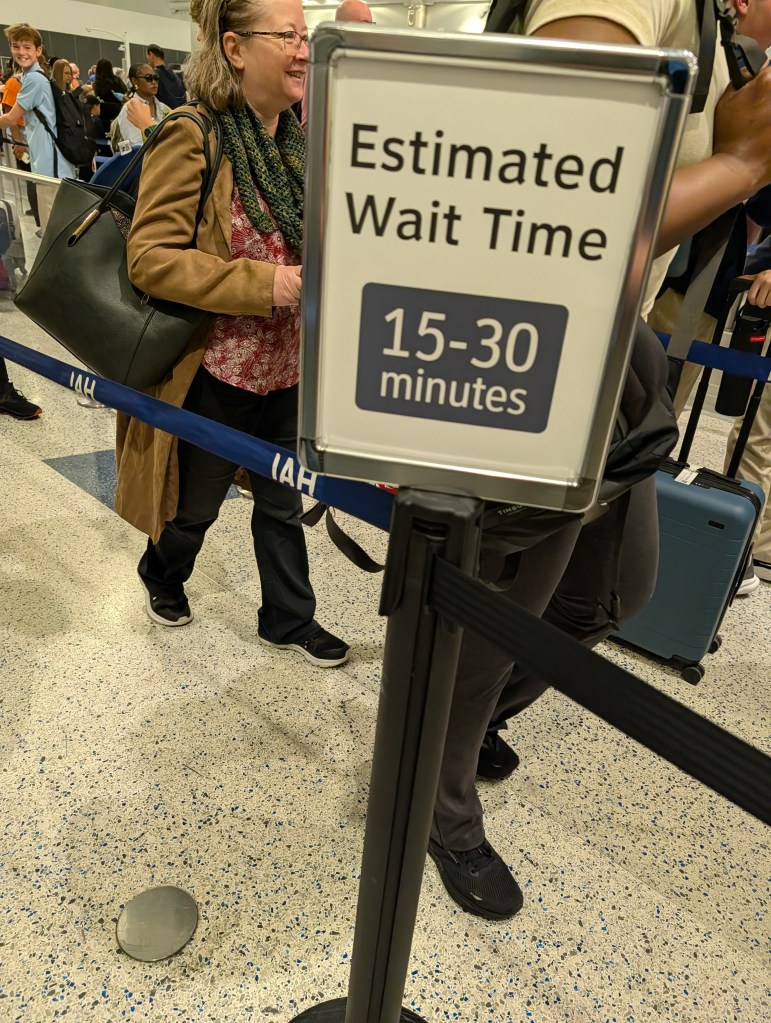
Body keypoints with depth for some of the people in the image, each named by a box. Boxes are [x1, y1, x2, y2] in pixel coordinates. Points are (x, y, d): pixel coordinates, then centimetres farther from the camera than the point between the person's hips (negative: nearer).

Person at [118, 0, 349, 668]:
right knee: (195, 506, 15)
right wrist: (270, 285, -27)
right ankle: (162, 581, 48)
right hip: (216, 370, -5)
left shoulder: (302, 140, 6)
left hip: (289, 367, 6)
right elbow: (149, 258, -20)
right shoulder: (192, 137, -15)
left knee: (282, 501, 17)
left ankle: (288, 619, 36)